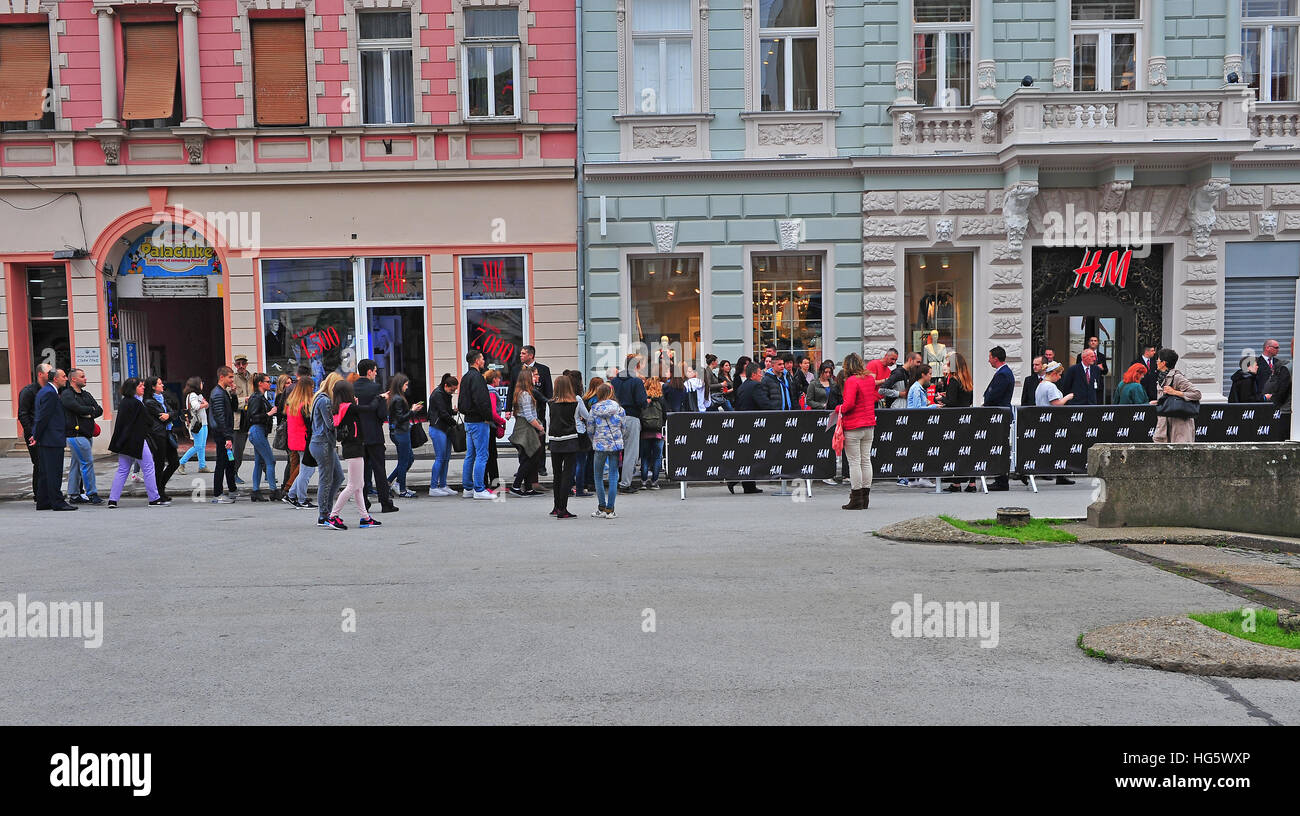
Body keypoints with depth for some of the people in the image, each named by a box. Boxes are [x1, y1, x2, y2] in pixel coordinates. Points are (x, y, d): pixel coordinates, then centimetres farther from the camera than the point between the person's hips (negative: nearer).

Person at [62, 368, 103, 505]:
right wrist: (91, 409, -2)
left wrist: (90, 414, -8)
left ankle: (74, 495, 19)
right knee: (87, 462, -10)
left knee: (77, 464, 13)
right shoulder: (67, 395, -7)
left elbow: (99, 410, 11)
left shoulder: (86, 394, 18)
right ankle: (91, 494, -6)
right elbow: (79, 409, -20)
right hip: (76, 434, -8)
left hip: (86, 434, 8)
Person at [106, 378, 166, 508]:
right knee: (148, 469, -2)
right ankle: (154, 499, 1)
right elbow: (147, 422, -10)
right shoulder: (136, 403, -15)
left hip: (123, 442, 9)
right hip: (137, 441, -9)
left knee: (122, 471, 10)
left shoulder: (124, 402, 12)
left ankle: (112, 500, 8)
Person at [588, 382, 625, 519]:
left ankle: (601, 508, 9)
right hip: (616, 446, 1)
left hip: (600, 446, 0)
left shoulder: (594, 409, -1)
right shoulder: (618, 408, -1)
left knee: (598, 476, 10)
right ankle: (610, 509, 3)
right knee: (613, 477, 4)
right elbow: (624, 428, 3)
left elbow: (590, 429, 3)